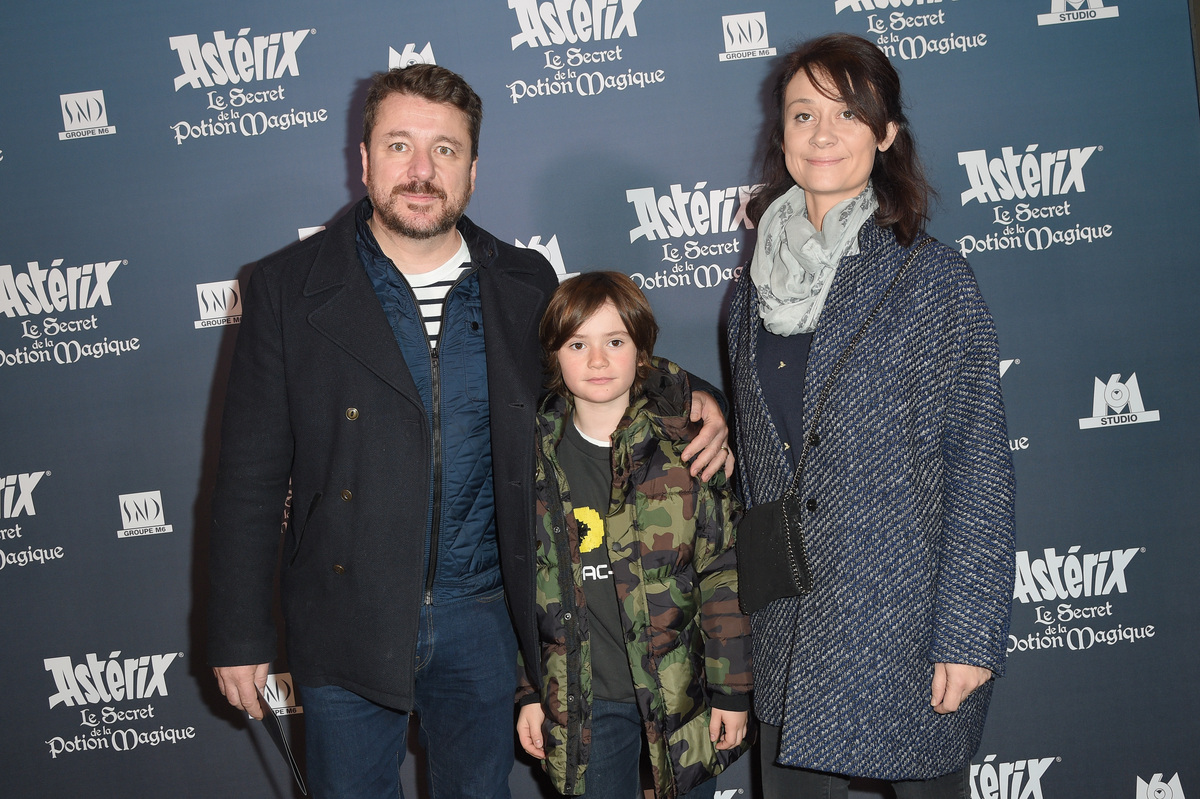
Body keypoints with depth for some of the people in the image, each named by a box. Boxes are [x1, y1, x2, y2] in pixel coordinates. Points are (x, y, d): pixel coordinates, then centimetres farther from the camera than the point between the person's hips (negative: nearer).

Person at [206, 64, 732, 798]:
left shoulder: (526, 284, 1)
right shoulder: (290, 289, -6)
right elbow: (252, 476, -5)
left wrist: (689, 399, -4)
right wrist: (239, 633, -6)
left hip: (479, 619, 2)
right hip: (347, 624, -2)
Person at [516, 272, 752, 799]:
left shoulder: (685, 448, -8)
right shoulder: (535, 458, -1)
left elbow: (726, 575, -6)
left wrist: (733, 690, -5)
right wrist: (528, 693, 4)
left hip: (682, 693, -1)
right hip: (583, 705, 2)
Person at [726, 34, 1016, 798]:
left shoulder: (932, 277, -7)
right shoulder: (755, 288, 7)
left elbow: (981, 464, -9)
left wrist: (968, 635, -13)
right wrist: (749, 607, 11)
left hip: (908, 629, -4)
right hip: (791, 635, 4)